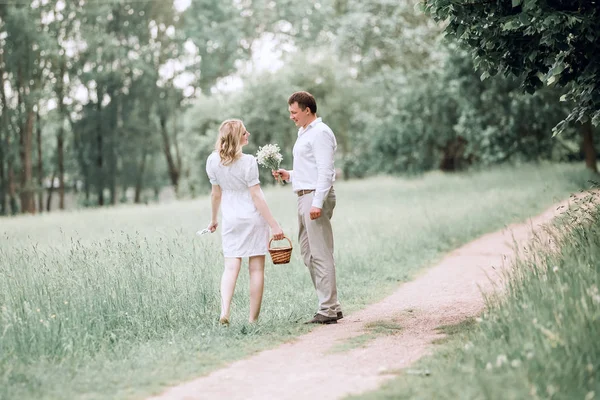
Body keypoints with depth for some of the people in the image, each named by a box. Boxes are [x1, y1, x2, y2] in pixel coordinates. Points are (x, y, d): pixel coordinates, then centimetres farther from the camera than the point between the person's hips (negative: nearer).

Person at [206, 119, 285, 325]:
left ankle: (224, 311, -16)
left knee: (231, 267, 3)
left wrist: (214, 219, 21)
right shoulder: (248, 161, -15)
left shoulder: (213, 161, -1)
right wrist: (274, 225, -13)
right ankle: (253, 318, 7)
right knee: (256, 268, 4)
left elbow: (216, 194, 7)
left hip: (231, 220, 4)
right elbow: (256, 196, -16)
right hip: (253, 217, -4)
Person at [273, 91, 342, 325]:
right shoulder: (305, 133, 22)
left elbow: (325, 171, -18)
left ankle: (328, 310, -7)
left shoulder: (320, 133, -10)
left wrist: (317, 203, -25)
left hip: (316, 197, -11)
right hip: (305, 197, 11)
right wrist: (290, 176, 13)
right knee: (308, 253, 12)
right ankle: (331, 306, 16)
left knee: (321, 255, -9)